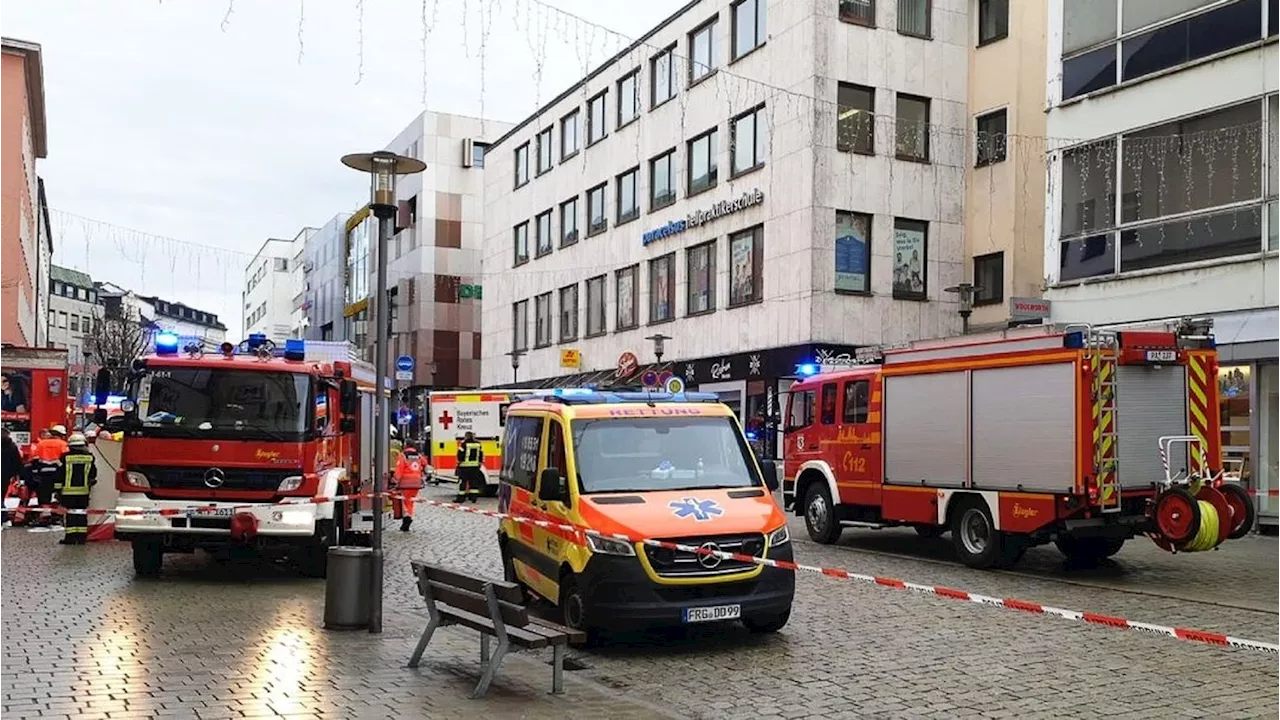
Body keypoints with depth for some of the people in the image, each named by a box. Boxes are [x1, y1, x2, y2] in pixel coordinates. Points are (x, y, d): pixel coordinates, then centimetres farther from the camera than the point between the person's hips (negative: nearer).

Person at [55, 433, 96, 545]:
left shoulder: (66, 458, -6)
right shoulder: (90, 457, 2)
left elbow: (60, 475, -4)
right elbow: (93, 475, 12)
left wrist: (58, 489, 3)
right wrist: (91, 483, 31)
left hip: (68, 491, -3)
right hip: (84, 491, 3)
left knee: (70, 515, 2)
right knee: (82, 514, 7)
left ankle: (70, 537, 2)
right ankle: (81, 536, 7)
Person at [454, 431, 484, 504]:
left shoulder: (464, 443, -7)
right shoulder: (478, 443, 9)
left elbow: (460, 454, -10)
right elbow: (481, 455, 14)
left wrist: (459, 462, 1)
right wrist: (480, 463, 20)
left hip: (464, 466, -5)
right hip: (475, 466, 5)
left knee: (463, 482, -1)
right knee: (473, 481, 8)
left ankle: (461, 497, 0)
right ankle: (474, 496, 5)